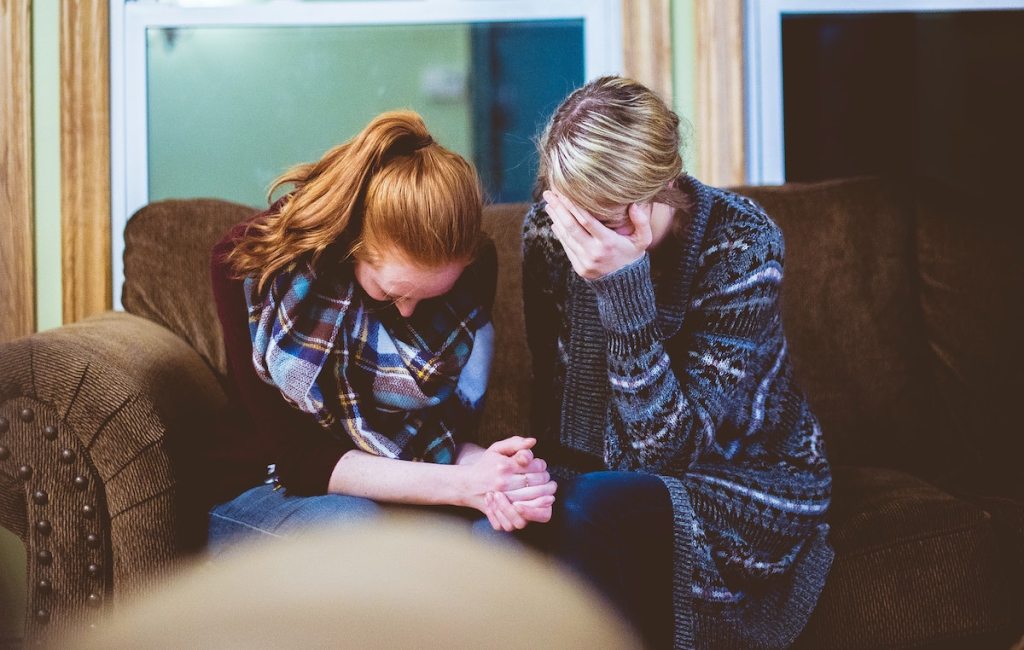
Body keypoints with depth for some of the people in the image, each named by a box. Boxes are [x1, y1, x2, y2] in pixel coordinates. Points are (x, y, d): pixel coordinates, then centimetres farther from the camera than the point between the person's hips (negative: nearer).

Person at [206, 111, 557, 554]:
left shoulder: (474, 266, -10)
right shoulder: (247, 264, -19)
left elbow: (453, 429, -5)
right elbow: (297, 455, -20)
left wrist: (482, 471, -31)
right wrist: (460, 485, -33)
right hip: (269, 494, -1)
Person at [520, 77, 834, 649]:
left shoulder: (743, 245, -21)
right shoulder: (548, 230, -8)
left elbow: (672, 448, -25)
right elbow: (552, 398, 3)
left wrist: (623, 288, -34)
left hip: (748, 489, -4)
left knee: (591, 509, -33)